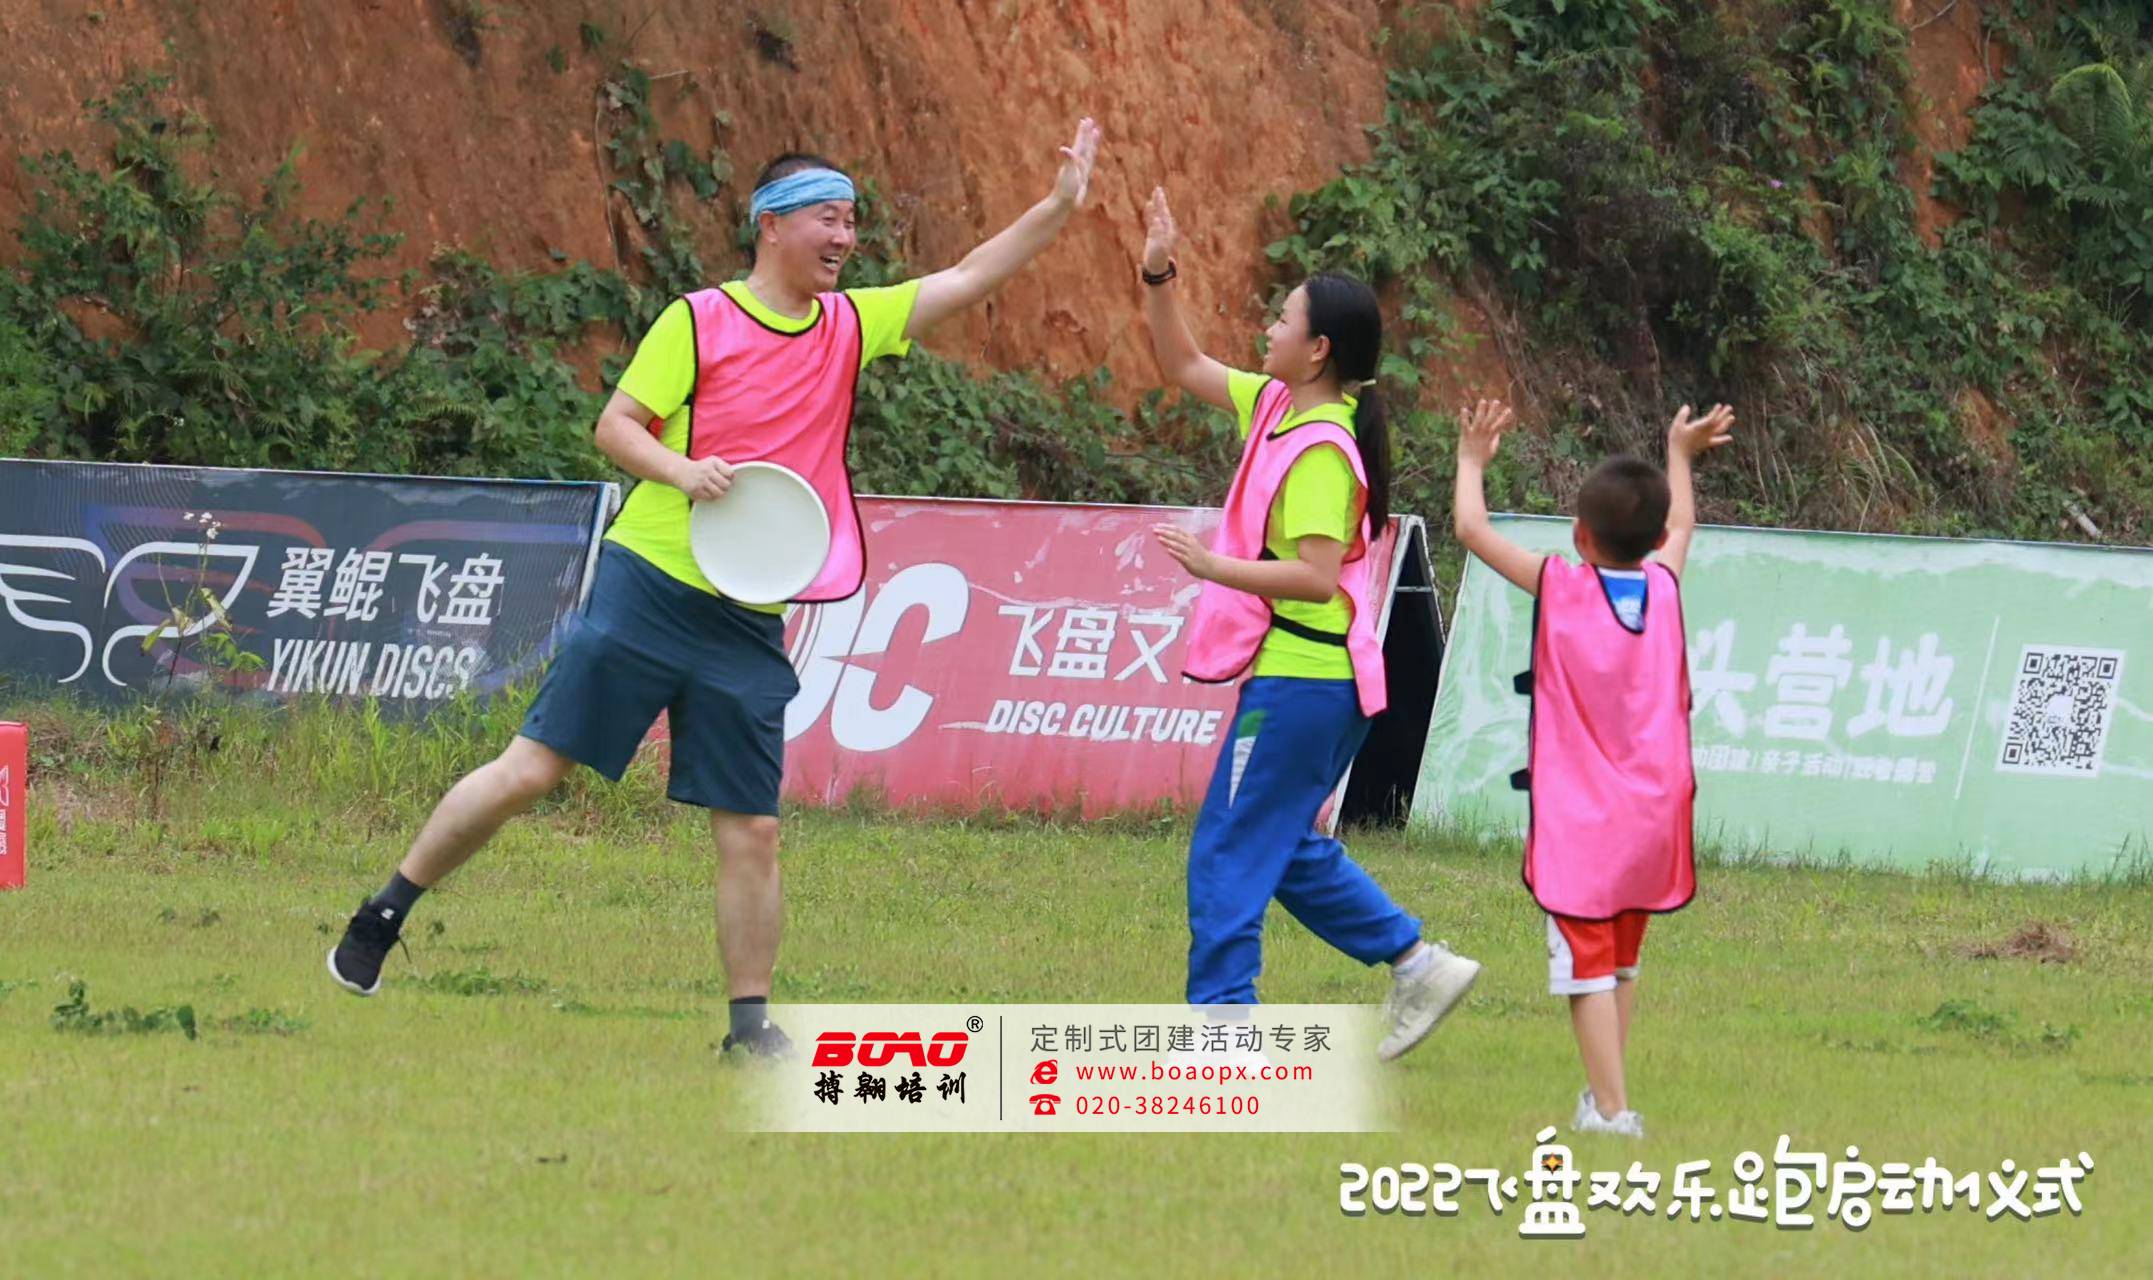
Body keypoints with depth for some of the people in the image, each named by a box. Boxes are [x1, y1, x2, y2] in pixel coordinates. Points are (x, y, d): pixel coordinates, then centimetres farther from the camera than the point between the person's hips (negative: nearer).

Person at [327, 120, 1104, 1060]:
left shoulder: (850, 325, 11)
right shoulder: (698, 322, -3)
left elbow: (968, 279, 14)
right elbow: (615, 425, -2)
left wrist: (1058, 207, 4)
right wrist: (682, 470, -20)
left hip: (749, 624, 4)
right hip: (651, 585, -4)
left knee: (751, 830, -1)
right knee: (533, 767, -5)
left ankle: (750, 1019, 8)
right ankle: (384, 914, 9)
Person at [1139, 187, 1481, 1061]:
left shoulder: (1319, 451, -20)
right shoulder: (1276, 407, 8)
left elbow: (1317, 576, -25)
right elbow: (1182, 368, 19)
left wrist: (1213, 566, -26)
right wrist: (1158, 277, 8)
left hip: (1300, 678, -10)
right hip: (1306, 672, 10)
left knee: (1228, 853, -4)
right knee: (1287, 848, 19)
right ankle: (1419, 965, 21)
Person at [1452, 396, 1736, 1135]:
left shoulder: (1560, 588, -8)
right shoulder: (1664, 587, 2)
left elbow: (1472, 529, 1)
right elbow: (1680, 526, 25)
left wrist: (1472, 459, 18)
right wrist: (1680, 457, 43)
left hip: (1578, 816, -5)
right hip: (1653, 813, 5)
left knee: (1586, 962, -6)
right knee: (1622, 960, 18)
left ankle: (1612, 1109, -14)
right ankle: (1603, 1094, 23)